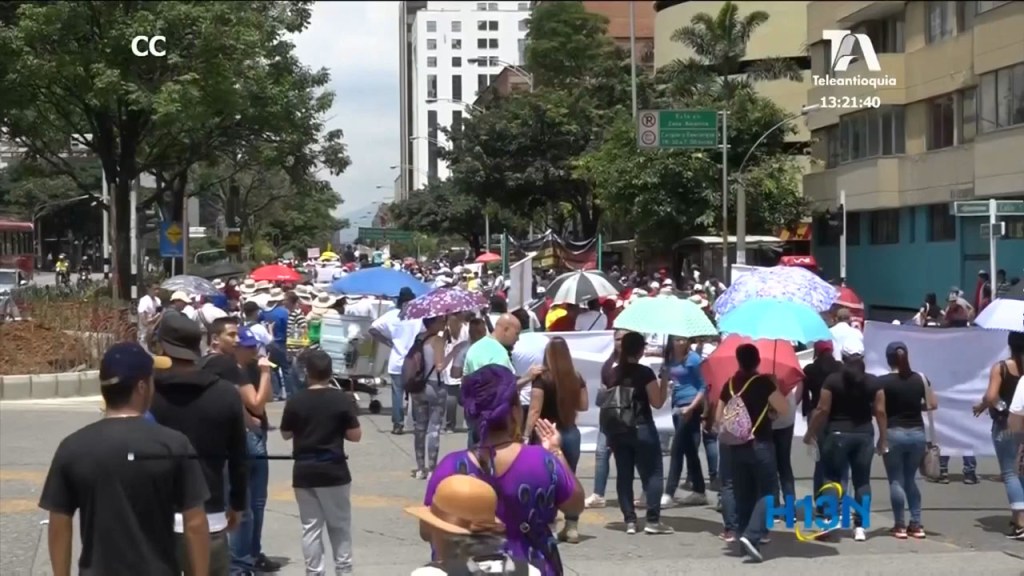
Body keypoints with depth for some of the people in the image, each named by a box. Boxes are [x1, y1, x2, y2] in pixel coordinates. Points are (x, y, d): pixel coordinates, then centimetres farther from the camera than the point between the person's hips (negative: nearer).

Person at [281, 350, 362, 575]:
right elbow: (355, 436, -7)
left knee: (310, 527, 8)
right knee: (340, 525, 13)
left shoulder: (295, 401, -5)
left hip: (304, 471, 1)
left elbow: (286, 434, 5)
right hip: (334, 470, -1)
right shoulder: (343, 399, -9)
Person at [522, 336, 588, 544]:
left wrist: (526, 435, -13)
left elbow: (534, 411, -16)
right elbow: (583, 405, 11)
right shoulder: (577, 378, 2)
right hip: (571, 433, 5)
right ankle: (572, 528, 16)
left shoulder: (542, 379, -13)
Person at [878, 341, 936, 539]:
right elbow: (932, 404, 8)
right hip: (917, 433, 4)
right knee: (910, 479, 16)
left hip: (894, 433, -4)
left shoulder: (882, 381, -9)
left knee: (896, 480, 5)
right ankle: (916, 525, 13)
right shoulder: (920, 378, 3)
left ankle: (900, 526, 4)